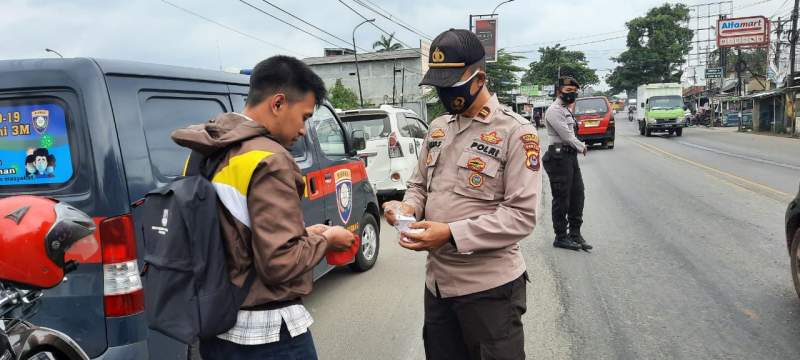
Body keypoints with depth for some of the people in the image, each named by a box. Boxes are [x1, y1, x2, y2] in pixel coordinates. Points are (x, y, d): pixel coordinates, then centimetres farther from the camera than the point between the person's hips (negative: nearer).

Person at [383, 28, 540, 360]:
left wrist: (451, 233, -25)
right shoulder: (438, 128, 9)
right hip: (437, 282, 6)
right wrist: (409, 207, -5)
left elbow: (522, 215, -17)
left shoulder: (516, 132, -12)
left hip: (489, 287, -6)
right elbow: (419, 184, 19)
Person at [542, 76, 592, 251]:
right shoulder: (554, 110, -12)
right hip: (559, 156, -10)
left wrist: (579, 146, 4)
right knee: (561, 198, -3)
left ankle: (575, 233, 19)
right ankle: (561, 237, 6)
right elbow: (567, 136, -15)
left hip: (570, 155, 10)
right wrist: (581, 147, -1)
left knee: (577, 195, 11)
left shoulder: (566, 110, 19)